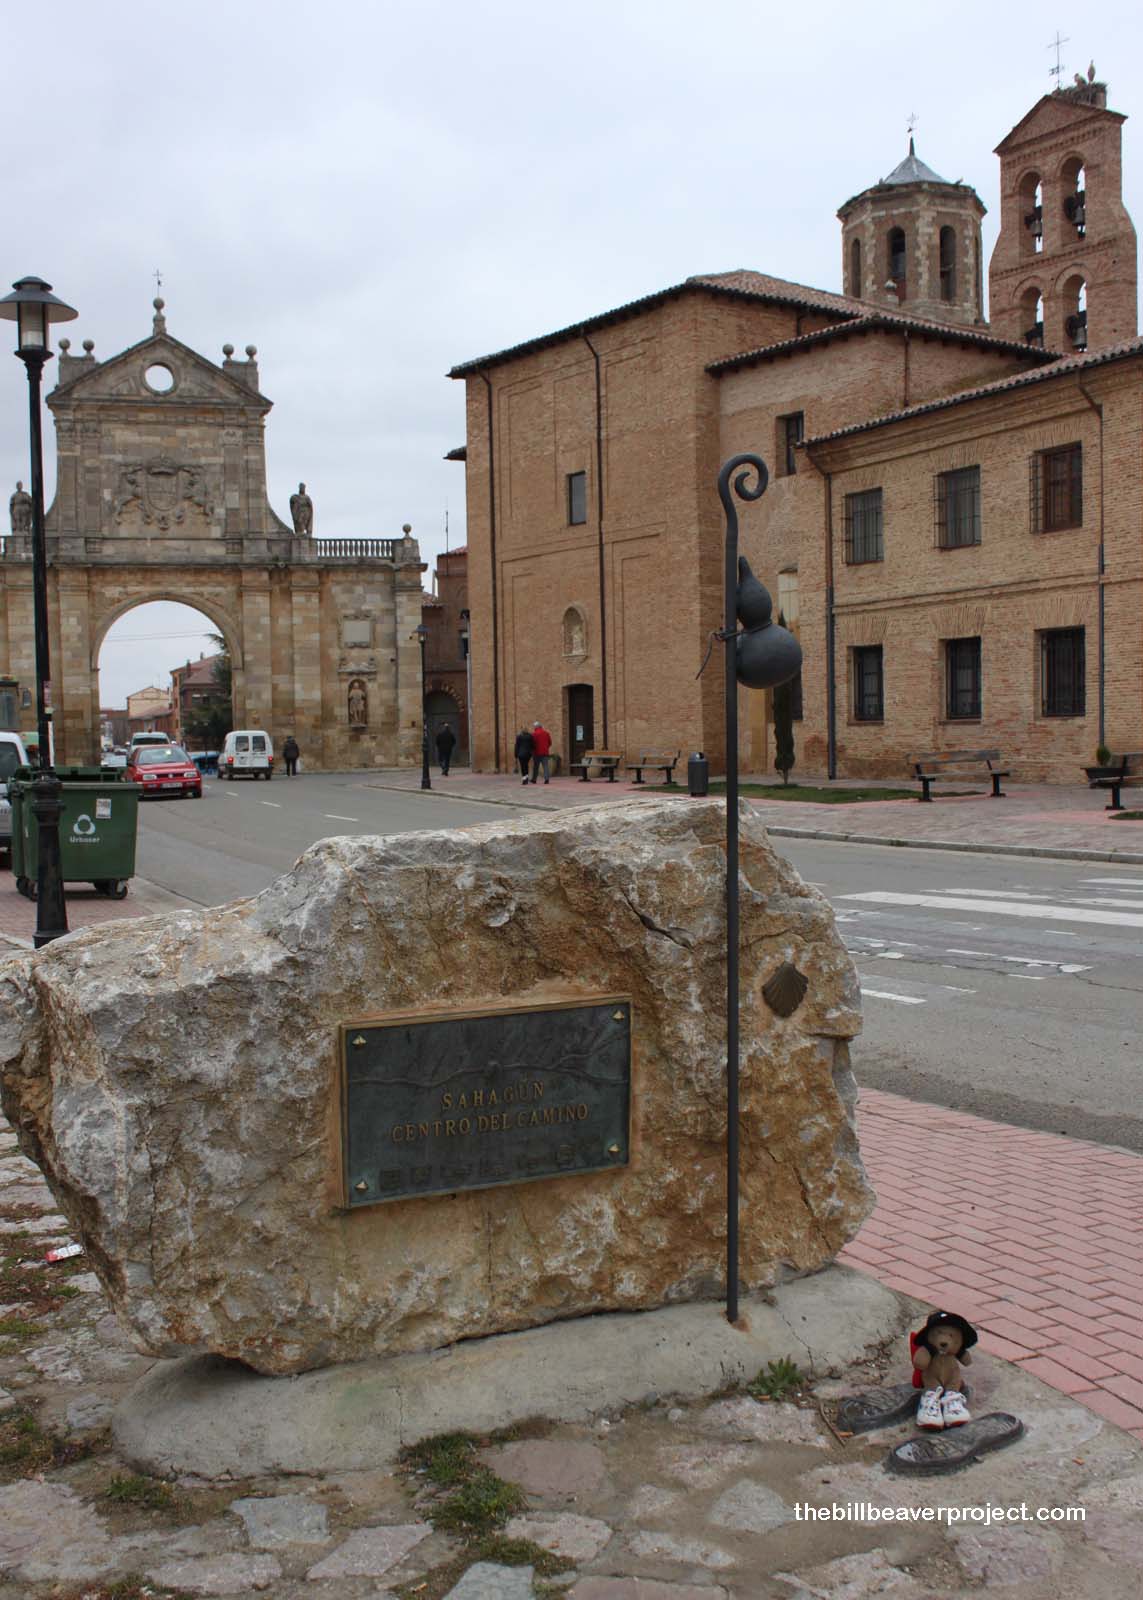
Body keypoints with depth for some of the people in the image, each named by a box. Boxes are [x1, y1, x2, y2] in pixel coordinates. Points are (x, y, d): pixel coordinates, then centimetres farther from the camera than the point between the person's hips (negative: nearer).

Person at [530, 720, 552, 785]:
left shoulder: (534, 734, -8)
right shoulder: (546, 733, 6)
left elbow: (532, 744, -7)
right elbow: (550, 743, 10)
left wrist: (532, 750, 8)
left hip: (537, 753, -3)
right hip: (545, 752, 3)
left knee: (536, 766, 8)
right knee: (546, 765, 0)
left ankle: (534, 779, 15)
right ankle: (546, 778, -12)